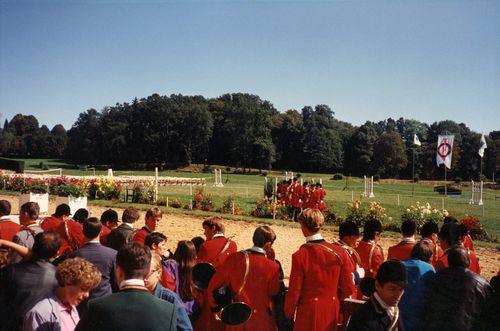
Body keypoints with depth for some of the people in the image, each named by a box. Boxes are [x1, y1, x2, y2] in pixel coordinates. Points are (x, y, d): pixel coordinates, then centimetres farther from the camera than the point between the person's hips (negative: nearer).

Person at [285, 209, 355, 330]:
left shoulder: (300, 256, -19)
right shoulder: (339, 252, -9)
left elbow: (294, 291, -12)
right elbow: (348, 289, -2)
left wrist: (289, 313, 5)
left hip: (309, 313, -3)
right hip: (332, 312, 3)